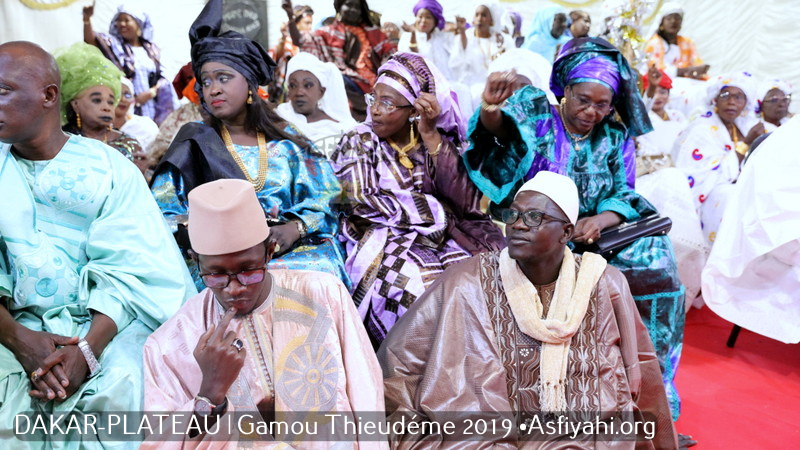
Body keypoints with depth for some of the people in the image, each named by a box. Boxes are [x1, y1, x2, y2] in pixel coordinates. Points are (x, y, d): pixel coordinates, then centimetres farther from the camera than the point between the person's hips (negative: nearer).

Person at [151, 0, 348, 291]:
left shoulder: (286, 140, 13)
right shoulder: (194, 145, 12)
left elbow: (323, 197, 7)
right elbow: (165, 214, 6)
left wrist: (294, 228, -14)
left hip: (291, 250, 2)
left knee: (322, 266, -30)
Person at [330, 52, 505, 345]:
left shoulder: (435, 140, 8)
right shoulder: (358, 142, 5)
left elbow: (465, 201, -8)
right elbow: (361, 201, -11)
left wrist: (430, 135, -12)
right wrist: (433, 212, -9)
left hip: (440, 237, 3)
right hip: (383, 241, -2)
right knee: (422, 287, -31)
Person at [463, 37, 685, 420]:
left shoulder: (616, 137, 8)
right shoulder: (534, 109, -2)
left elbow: (622, 194, 1)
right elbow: (501, 130, -22)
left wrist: (601, 219, -22)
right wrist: (491, 112, -47)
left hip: (595, 238, 4)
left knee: (651, 257, -17)